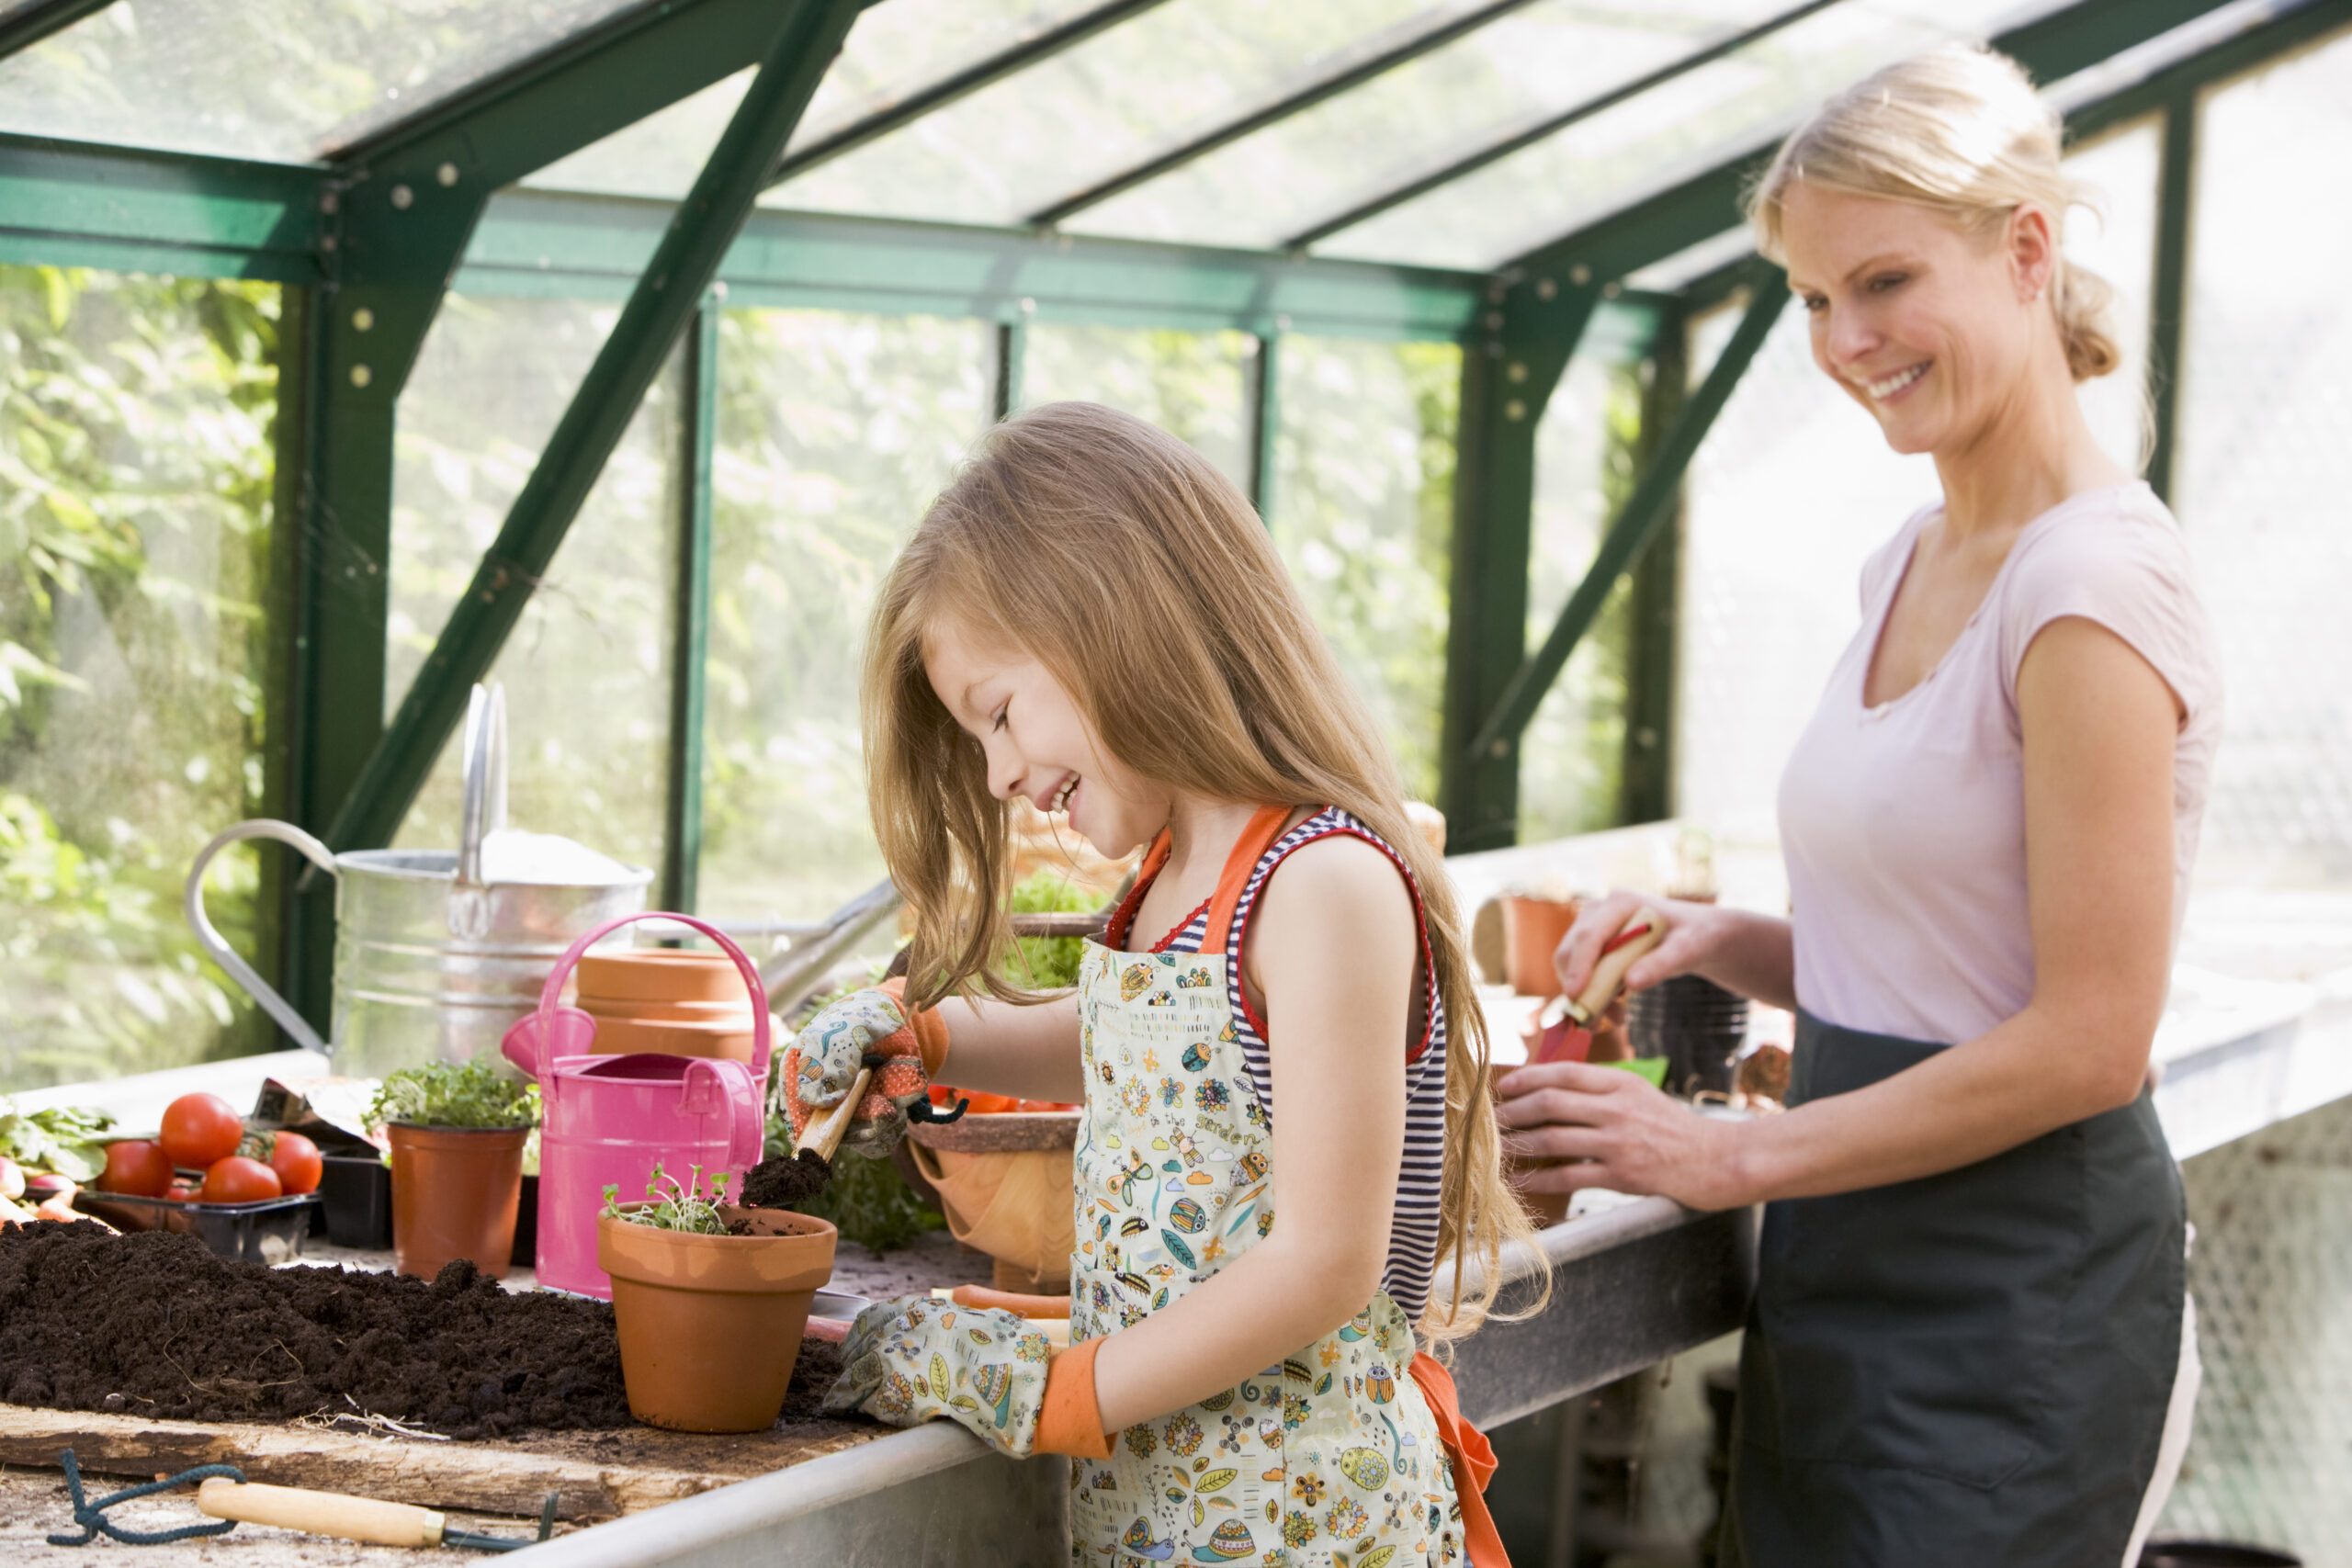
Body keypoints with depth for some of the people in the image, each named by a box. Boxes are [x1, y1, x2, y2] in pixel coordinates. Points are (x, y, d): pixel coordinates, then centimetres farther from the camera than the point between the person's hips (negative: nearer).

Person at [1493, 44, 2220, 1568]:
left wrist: (1733, 1156, -15)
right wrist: (1718, 940, 1)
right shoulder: (1910, 567, 12)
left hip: (2019, 1313, -8)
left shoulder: (2093, 585, -16)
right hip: (1850, 1288, 8)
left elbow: (2088, 1039, -19)